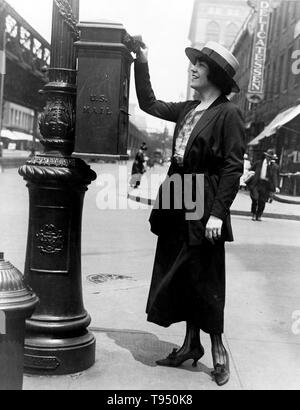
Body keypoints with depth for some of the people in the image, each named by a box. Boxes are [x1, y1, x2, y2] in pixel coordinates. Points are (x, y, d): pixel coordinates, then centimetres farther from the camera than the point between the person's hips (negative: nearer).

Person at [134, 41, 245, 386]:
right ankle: (191, 343, 27)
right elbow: (149, 104, 23)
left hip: (205, 205, -7)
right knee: (178, 275, 12)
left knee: (204, 278, 2)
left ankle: (217, 346, 22)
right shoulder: (187, 110, 12)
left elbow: (233, 168, -14)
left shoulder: (227, 114, -9)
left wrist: (218, 213, -19)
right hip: (177, 202, 8)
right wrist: (141, 63, 17)